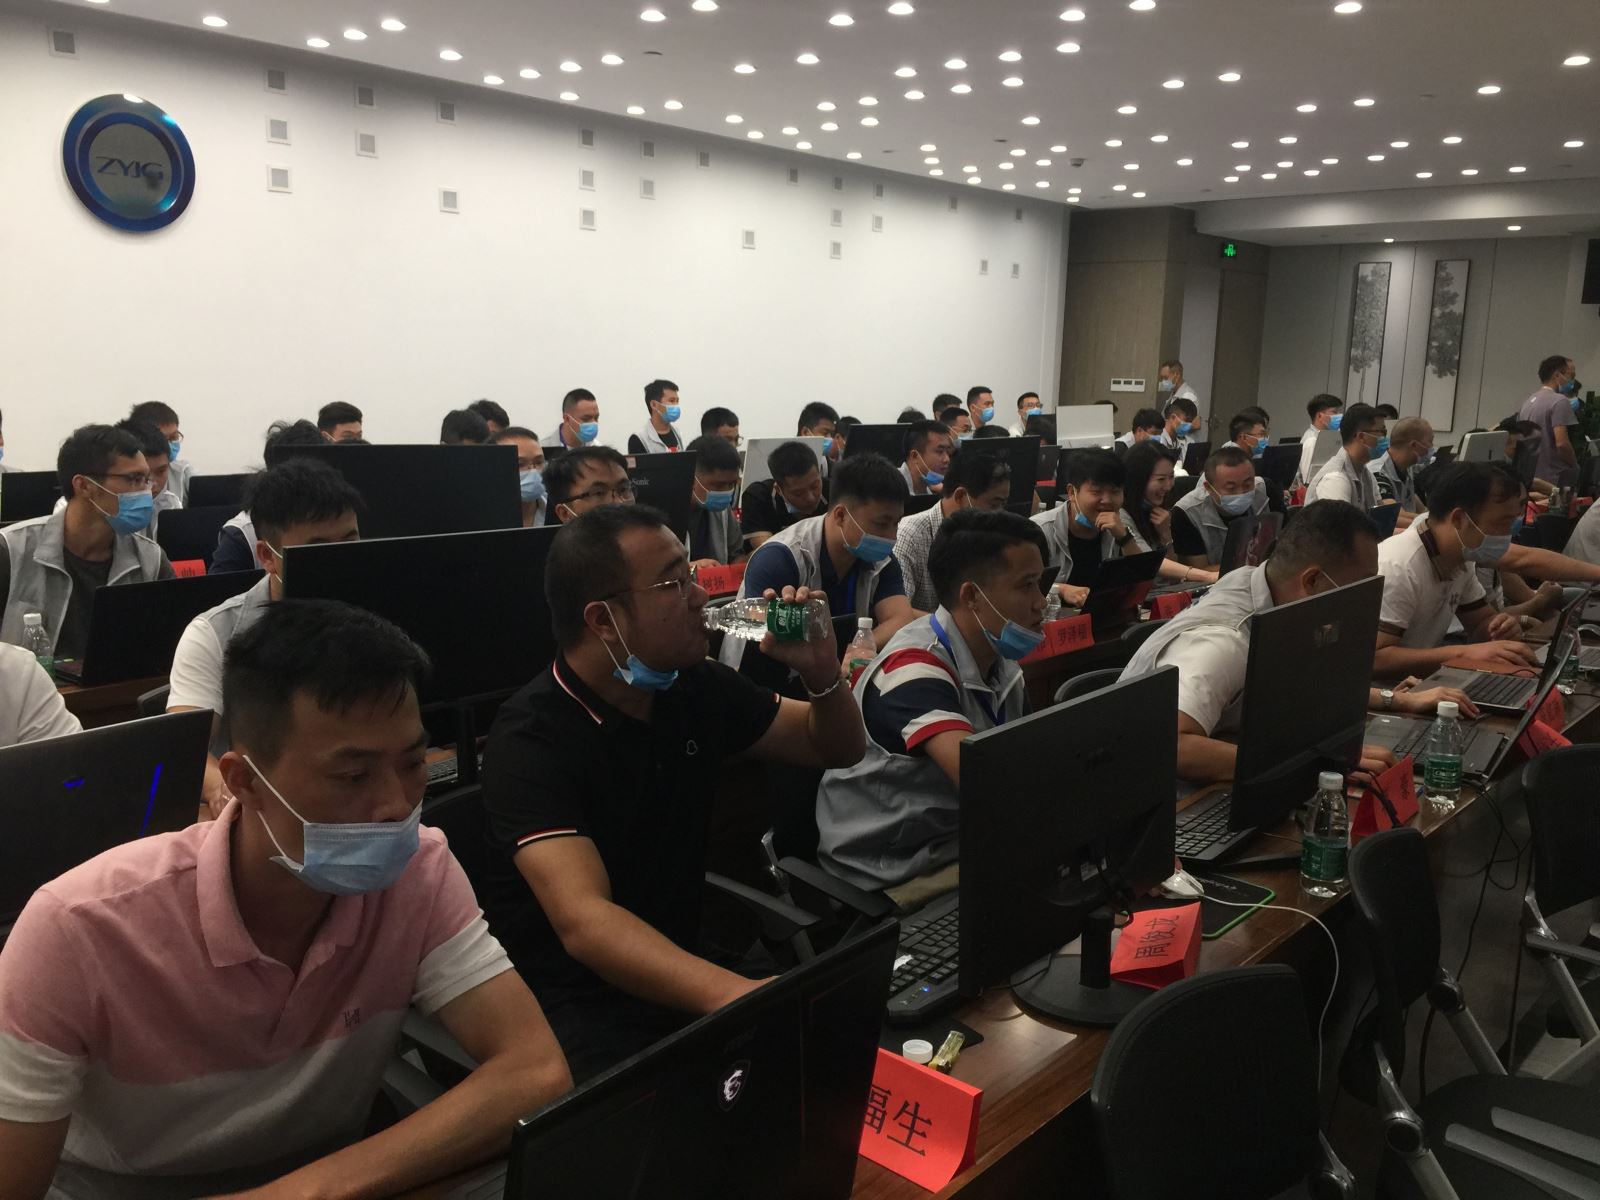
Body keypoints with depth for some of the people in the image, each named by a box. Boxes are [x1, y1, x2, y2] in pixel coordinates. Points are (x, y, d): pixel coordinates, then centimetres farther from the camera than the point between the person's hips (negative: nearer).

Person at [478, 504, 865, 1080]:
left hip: (684, 971, 6)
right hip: (575, 1003, -6)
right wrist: (734, 994, -48)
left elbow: (837, 747, 14)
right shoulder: (532, 737, -19)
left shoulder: (698, 688, 2)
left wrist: (822, 672, -8)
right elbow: (584, 923, -33)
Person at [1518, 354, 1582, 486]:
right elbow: (1562, 443, -21)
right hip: (1555, 479, -8)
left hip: (1531, 478, 8)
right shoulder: (1560, 401, -12)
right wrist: (1575, 466, -6)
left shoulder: (1527, 401, 12)